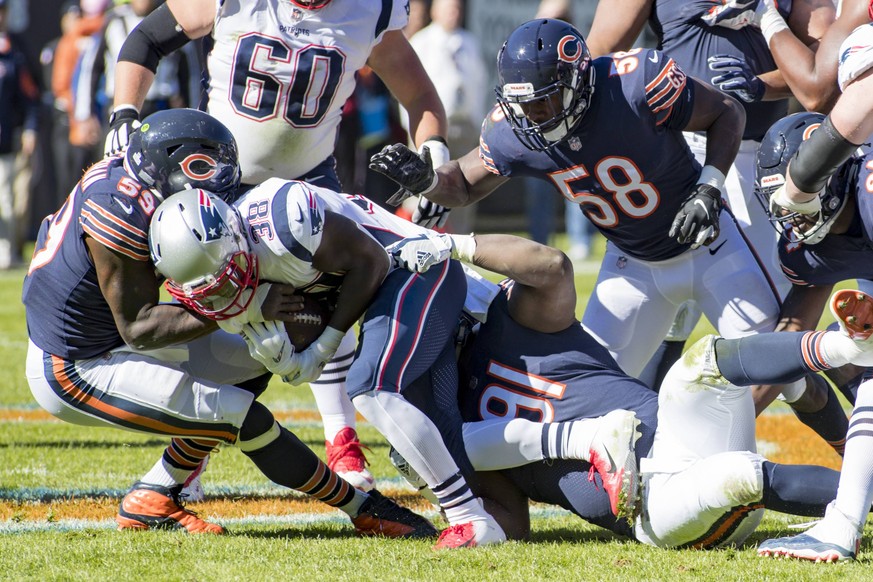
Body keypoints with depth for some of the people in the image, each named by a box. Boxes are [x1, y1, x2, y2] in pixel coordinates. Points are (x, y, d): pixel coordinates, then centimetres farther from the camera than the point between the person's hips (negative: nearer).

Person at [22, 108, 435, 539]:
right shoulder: (121, 212, -29)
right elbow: (138, 328, -26)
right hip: (72, 372, -10)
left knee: (254, 359, 12)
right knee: (247, 420, -13)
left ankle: (153, 499, 10)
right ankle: (366, 511, 4)